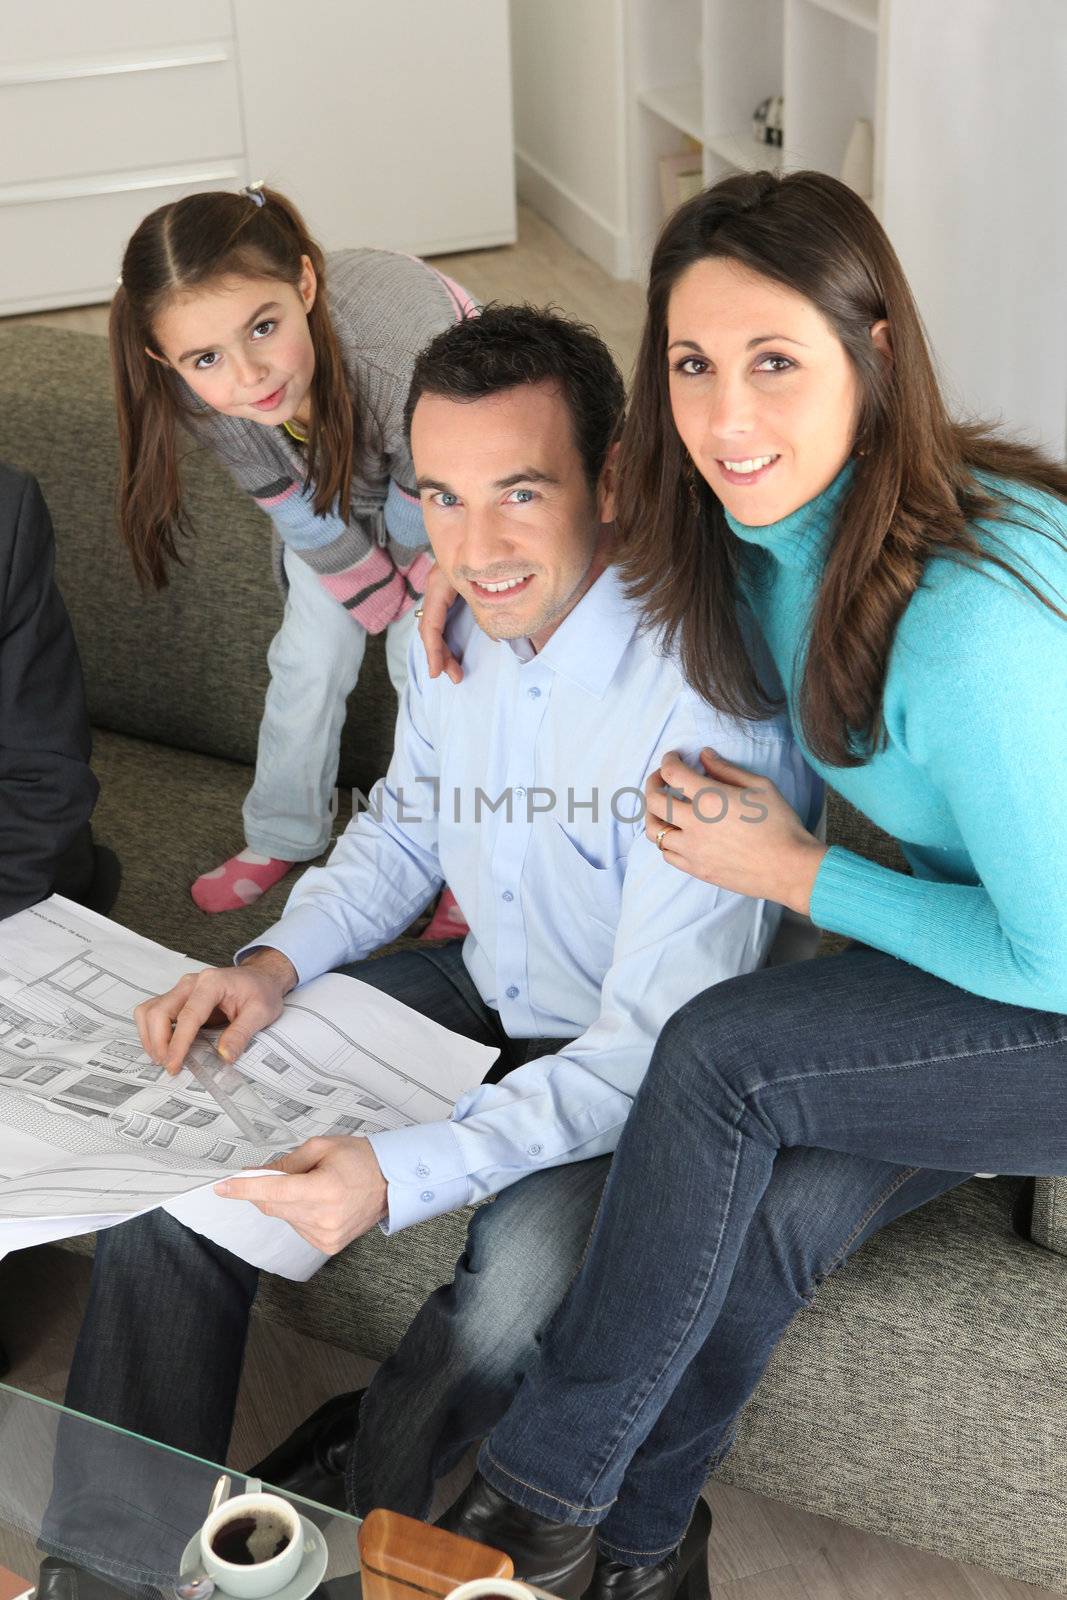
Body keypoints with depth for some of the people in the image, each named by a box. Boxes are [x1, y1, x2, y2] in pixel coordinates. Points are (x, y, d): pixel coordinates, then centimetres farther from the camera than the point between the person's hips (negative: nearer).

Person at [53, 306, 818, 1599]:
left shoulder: (708, 698, -31)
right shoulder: (458, 622, -8)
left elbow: (654, 1046, -29)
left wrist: (400, 1176, -38)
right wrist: (273, 962, -7)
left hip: (644, 1071, -7)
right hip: (487, 994, 7)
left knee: (521, 1285, -34)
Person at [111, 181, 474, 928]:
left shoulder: (406, 352, -47)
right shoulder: (207, 392, -33)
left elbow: (421, 536, -27)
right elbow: (312, 522, -15)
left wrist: (425, 632, -10)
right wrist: (393, 615, -8)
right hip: (332, 480, 4)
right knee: (309, 656, 8)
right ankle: (282, 837, 29)